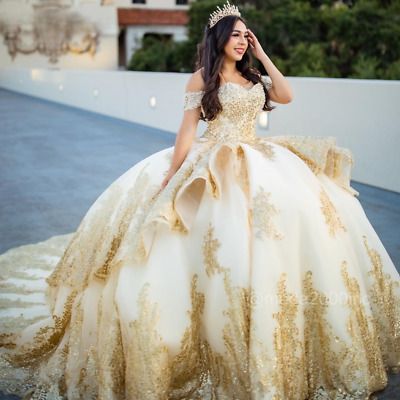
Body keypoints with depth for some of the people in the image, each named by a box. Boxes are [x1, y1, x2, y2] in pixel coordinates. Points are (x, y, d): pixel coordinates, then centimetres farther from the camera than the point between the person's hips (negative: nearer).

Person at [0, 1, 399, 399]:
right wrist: (171, 177, -9)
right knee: (227, 237, -18)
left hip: (257, 159, 6)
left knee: (300, 207, -8)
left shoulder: (253, 77, 19)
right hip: (215, 164, -6)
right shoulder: (202, 77, 2)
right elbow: (187, 129, -3)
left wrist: (262, 54, 11)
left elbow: (286, 96, 8)